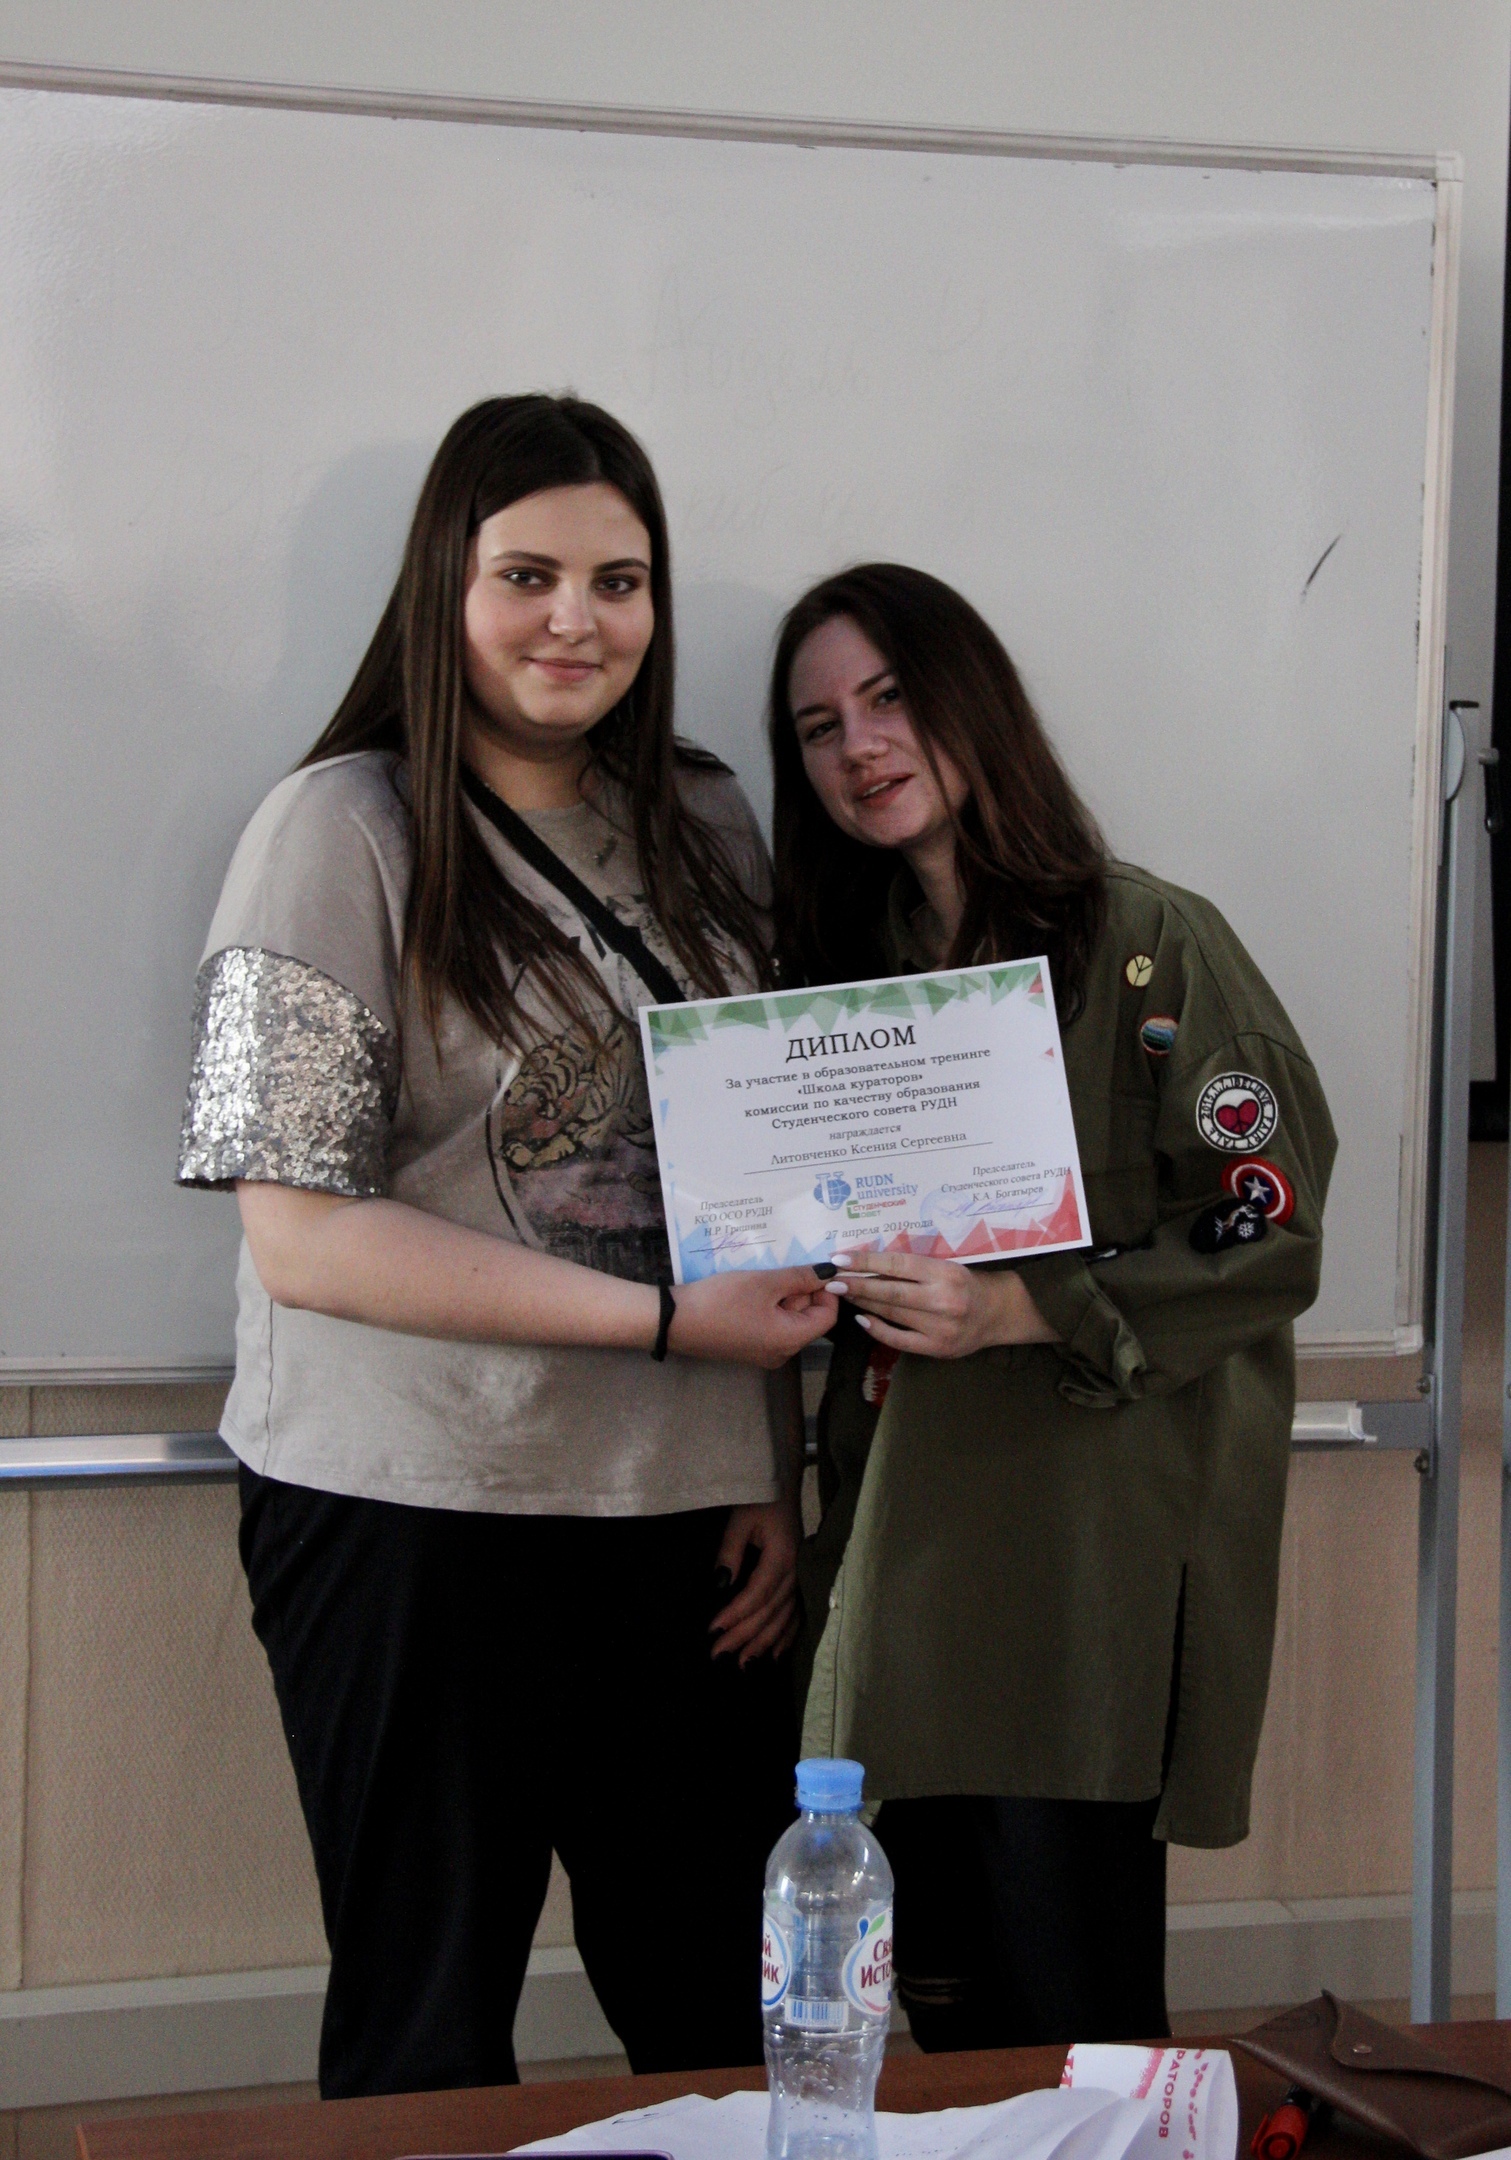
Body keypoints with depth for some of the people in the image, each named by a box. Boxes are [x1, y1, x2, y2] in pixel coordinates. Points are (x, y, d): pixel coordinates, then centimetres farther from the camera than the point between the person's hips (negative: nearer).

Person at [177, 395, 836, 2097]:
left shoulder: (705, 827, 9)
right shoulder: (342, 832, -8)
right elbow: (302, 1239, -14)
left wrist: (775, 1480, 4)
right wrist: (666, 1320, -18)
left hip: (689, 1520, 5)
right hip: (416, 1520, -5)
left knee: (732, 2025, 11)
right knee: (430, 2045, 9)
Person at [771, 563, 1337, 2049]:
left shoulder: (1153, 948, -6)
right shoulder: (848, 972, 14)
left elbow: (1271, 1240, -11)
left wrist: (1015, 1311, -19)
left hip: (1094, 1563, -6)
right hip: (907, 1562, 6)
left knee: (1067, 2022, -3)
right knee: (946, 2006, 10)